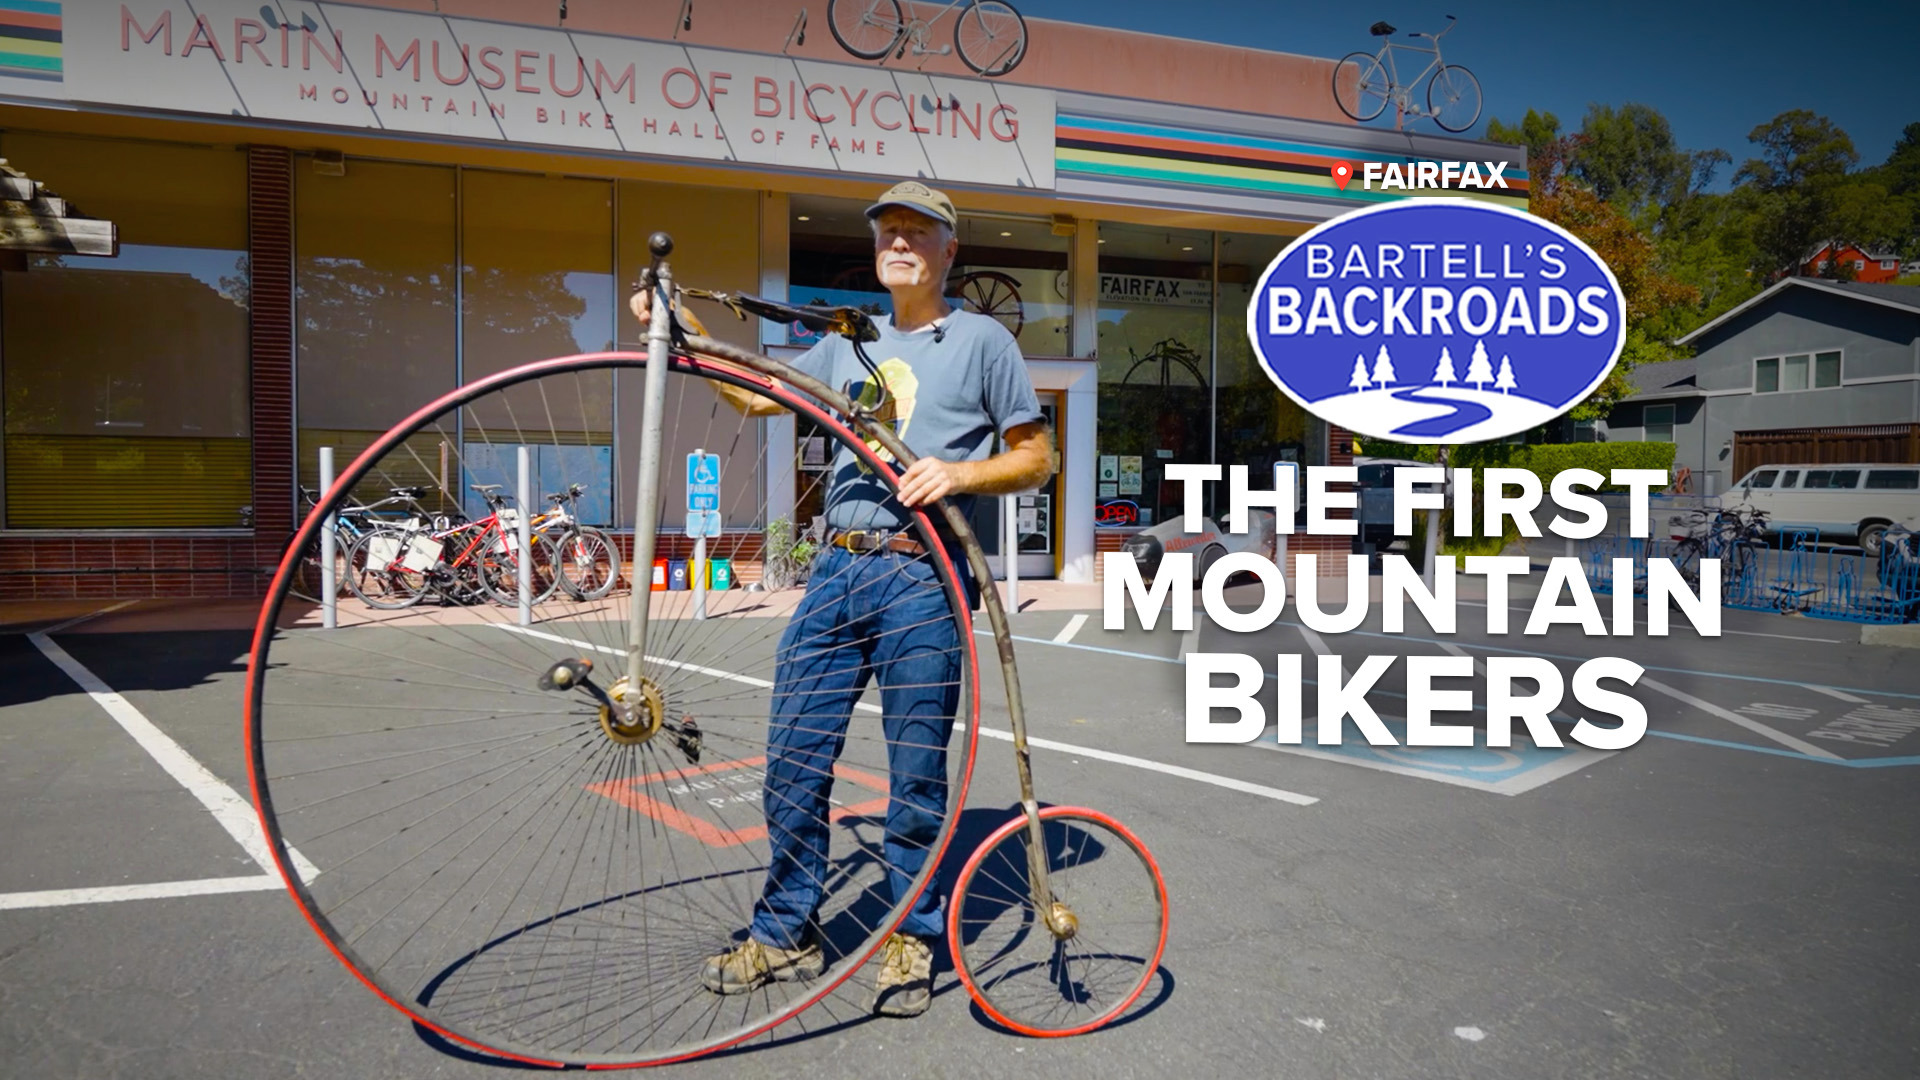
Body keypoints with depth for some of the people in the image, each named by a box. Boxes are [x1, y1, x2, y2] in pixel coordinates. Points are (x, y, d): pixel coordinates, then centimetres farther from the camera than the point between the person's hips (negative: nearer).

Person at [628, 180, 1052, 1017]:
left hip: (924, 575, -5)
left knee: (916, 769, 2)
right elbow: (758, 396, 24)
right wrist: (686, 336, 12)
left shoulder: (982, 340, 5)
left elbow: (1037, 457, 3)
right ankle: (786, 934, 21)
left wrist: (959, 473, -13)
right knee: (793, 757, 6)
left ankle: (911, 940, 19)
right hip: (837, 569, 5)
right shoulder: (850, 343, 20)